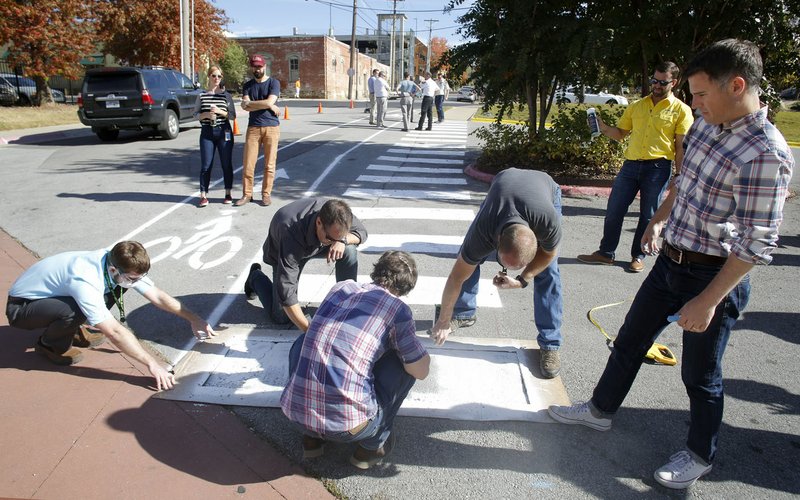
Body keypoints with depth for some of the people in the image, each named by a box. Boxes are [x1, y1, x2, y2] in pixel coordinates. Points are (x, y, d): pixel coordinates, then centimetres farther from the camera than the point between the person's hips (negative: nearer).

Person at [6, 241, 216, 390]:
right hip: (21, 307, -7)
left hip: (51, 293, 7)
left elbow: (157, 296, -10)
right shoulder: (85, 282, -38)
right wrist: (152, 364, -36)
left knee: (116, 288, -9)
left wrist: (193, 318, -14)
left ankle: (73, 329, 9)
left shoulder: (118, 265, -17)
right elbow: (115, 333, -38)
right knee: (74, 312, -37)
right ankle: (50, 344, -4)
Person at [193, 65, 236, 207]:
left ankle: (228, 194, 16)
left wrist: (220, 111, -14)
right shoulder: (202, 95, 6)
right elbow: (196, 114, 8)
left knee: (227, 164, 4)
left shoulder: (226, 95, 4)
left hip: (224, 132, 0)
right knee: (206, 165, -1)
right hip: (207, 132, 0)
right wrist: (205, 115, -12)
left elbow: (233, 116, 2)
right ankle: (203, 195, 5)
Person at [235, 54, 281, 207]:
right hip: (253, 128, 2)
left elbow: (270, 101, -13)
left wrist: (250, 103, -4)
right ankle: (246, 194, 8)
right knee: (248, 163, -2)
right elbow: (245, 106, -3)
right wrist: (268, 106, -9)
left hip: (271, 127, -2)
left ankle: (266, 194, 11)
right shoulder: (247, 86, 12)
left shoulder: (273, 83, 3)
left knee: (269, 164, 1)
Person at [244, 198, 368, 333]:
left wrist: (342, 240, -37)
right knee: (281, 317, -6)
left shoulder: (336, 214, -34)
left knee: (349, 251, -26)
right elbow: (286, 290, -45)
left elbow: (362, 232, -14)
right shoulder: (292, 234, -46)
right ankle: (256, 277, 21)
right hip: (281, 252, -3)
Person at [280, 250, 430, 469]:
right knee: (405, 363, 12)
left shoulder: (340, 287, 12)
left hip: (295, 414, 5)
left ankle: (312, 438, 26)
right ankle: (373, 444, 18)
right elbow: (421, 371, 6)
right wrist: (416, 347, 28)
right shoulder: (397, 308, -3)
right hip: (347, 427, -4)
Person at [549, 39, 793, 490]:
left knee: (701, 374, 10)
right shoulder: (706, 125, 1)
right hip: (670, 262, 8)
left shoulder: (766, 154, -24)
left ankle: (701, 455, 34)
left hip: (714, 276, -8)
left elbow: (757, 245, -24)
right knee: (630, 339, 19)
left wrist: (709, 300, -24)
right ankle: (601, 410, 39)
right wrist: (658, 220, 21)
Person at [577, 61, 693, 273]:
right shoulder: (637, 106, 13)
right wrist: (603, 127, -4)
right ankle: (606, 252, 15)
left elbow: (681, 146, -3)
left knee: (648, 215, 5)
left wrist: (678, 175, -8)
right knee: (614, 210, 3)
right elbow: (620, 133, 15)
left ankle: (638, 256, 19)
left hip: (658, 168, -4)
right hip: (631, 164, 4)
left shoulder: (681, 110, 1)